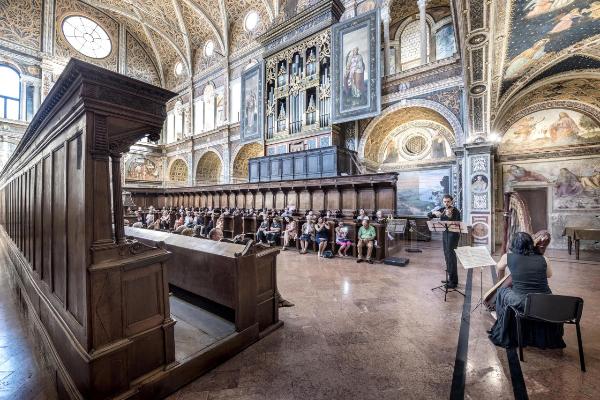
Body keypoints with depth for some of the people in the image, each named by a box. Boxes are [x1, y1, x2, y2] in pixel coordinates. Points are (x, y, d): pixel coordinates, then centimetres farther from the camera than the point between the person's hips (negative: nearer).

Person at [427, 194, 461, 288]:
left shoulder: (455, 211, -10)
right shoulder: (442, 210, 7)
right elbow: (429, 215, 3)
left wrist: (450, 216, -37)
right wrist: (434, 212, -19)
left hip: (453, 234, -6)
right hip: (445, 234, 6)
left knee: (451, 256, -7)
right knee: (447, 256, 12)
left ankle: (454, 281, 1)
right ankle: (450, 278, 24)